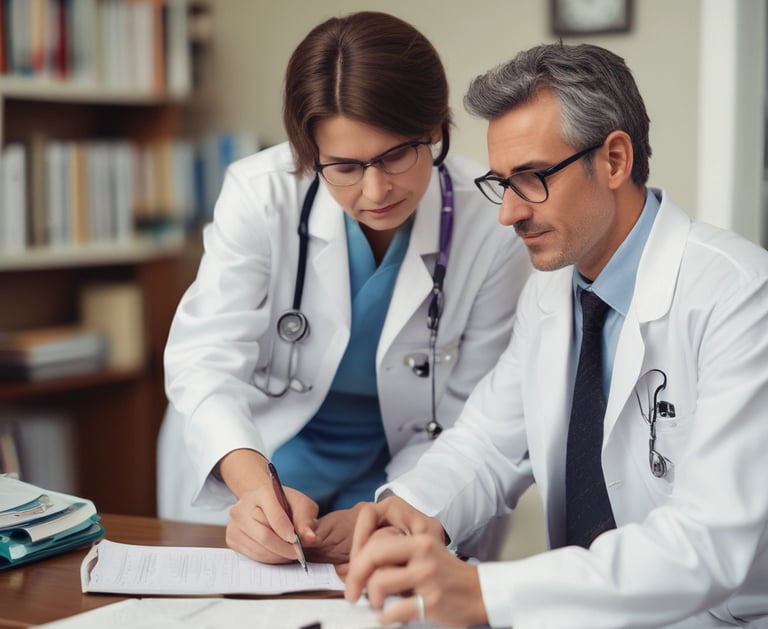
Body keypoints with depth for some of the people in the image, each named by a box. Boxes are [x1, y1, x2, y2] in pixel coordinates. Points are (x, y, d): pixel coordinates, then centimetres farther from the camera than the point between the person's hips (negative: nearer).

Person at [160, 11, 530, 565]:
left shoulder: (491, 230, -15)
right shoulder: (260, 193, -15)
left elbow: (470, 421, -9)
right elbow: (206, 358, -20)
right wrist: (255, 484, -38)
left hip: (397, 481, 0)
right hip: (239, 471, 1)